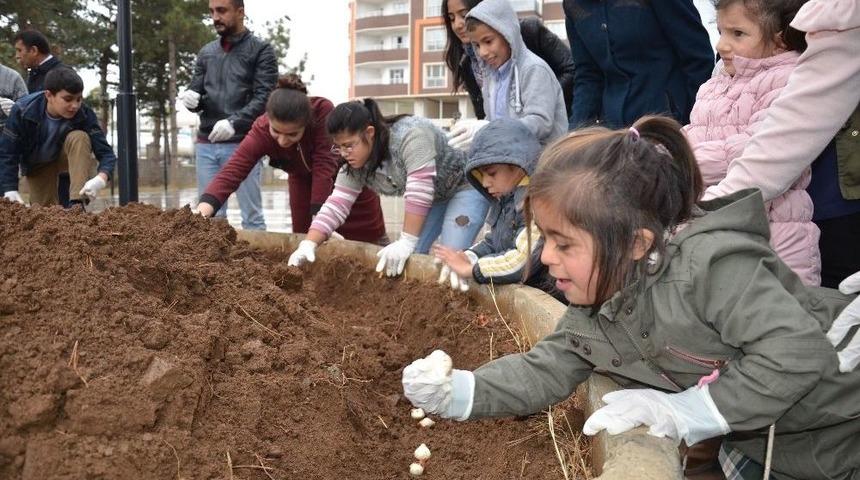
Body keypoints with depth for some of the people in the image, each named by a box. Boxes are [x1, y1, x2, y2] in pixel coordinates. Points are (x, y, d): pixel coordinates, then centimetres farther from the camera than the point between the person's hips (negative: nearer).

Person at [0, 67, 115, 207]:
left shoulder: (85, 114, -29)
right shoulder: (22, 111, -29)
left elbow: (105, 152, -33)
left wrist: (101, 179, -54)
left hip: (68, 158, 0)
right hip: (36, 167, 1)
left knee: (79, 137, -31)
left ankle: (78, 202, -35)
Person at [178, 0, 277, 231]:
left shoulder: (261, 50, 1)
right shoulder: (206, 52, 16)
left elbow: (264, 97, -9)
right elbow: (195, 91, 17)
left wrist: (234, 122, -23)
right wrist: (191, 98, -8)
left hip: (243, 144, -5)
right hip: (206, 144, 5)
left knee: (251, 217, -1)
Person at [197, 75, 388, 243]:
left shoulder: (323, 112, -39)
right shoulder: (261, 130, -33)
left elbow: (325, 166, -40)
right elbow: (233, 169, -43)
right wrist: (204, 208, -59)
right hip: (304, 180, 2)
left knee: (367, 236, 8)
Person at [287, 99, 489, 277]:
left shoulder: (410, 136, -36)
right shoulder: (355, 164, -13)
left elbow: (419, 194, -37)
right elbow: (336, 205, -13)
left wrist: (407, 242, -36)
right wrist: (308, 244, -24)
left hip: (466, 184, -7)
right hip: (432, 196, 7)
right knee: (410, 257, -5)